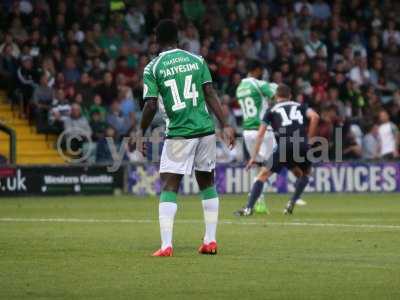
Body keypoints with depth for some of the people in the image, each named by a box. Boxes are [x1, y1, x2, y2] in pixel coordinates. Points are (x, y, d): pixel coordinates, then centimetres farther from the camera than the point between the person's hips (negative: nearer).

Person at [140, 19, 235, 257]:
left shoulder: (152, 68, -2)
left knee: (169, 188, -1)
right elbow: (210, 94, 2)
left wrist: (141, 134, 5)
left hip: (179, 132, -3)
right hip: (205, 129, 3)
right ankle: (211, 241, 16)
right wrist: (225, 125, 3)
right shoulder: (196, 60, 7)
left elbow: (151, 106, -7)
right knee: (207, 184, 15)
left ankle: (166, 245, -11)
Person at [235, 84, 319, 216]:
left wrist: (254, 157, 16)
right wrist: (309, 138, 10)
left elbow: (261, 134, 14)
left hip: (284, 146, -2)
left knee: (264, 175, 7)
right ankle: (291, 203, 14)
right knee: (304, 174, 29)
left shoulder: (271, 110, 20)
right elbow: (315, 116, 5)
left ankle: (248, 208, -2)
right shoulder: (299, 106, 24)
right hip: (302, 146, 2)